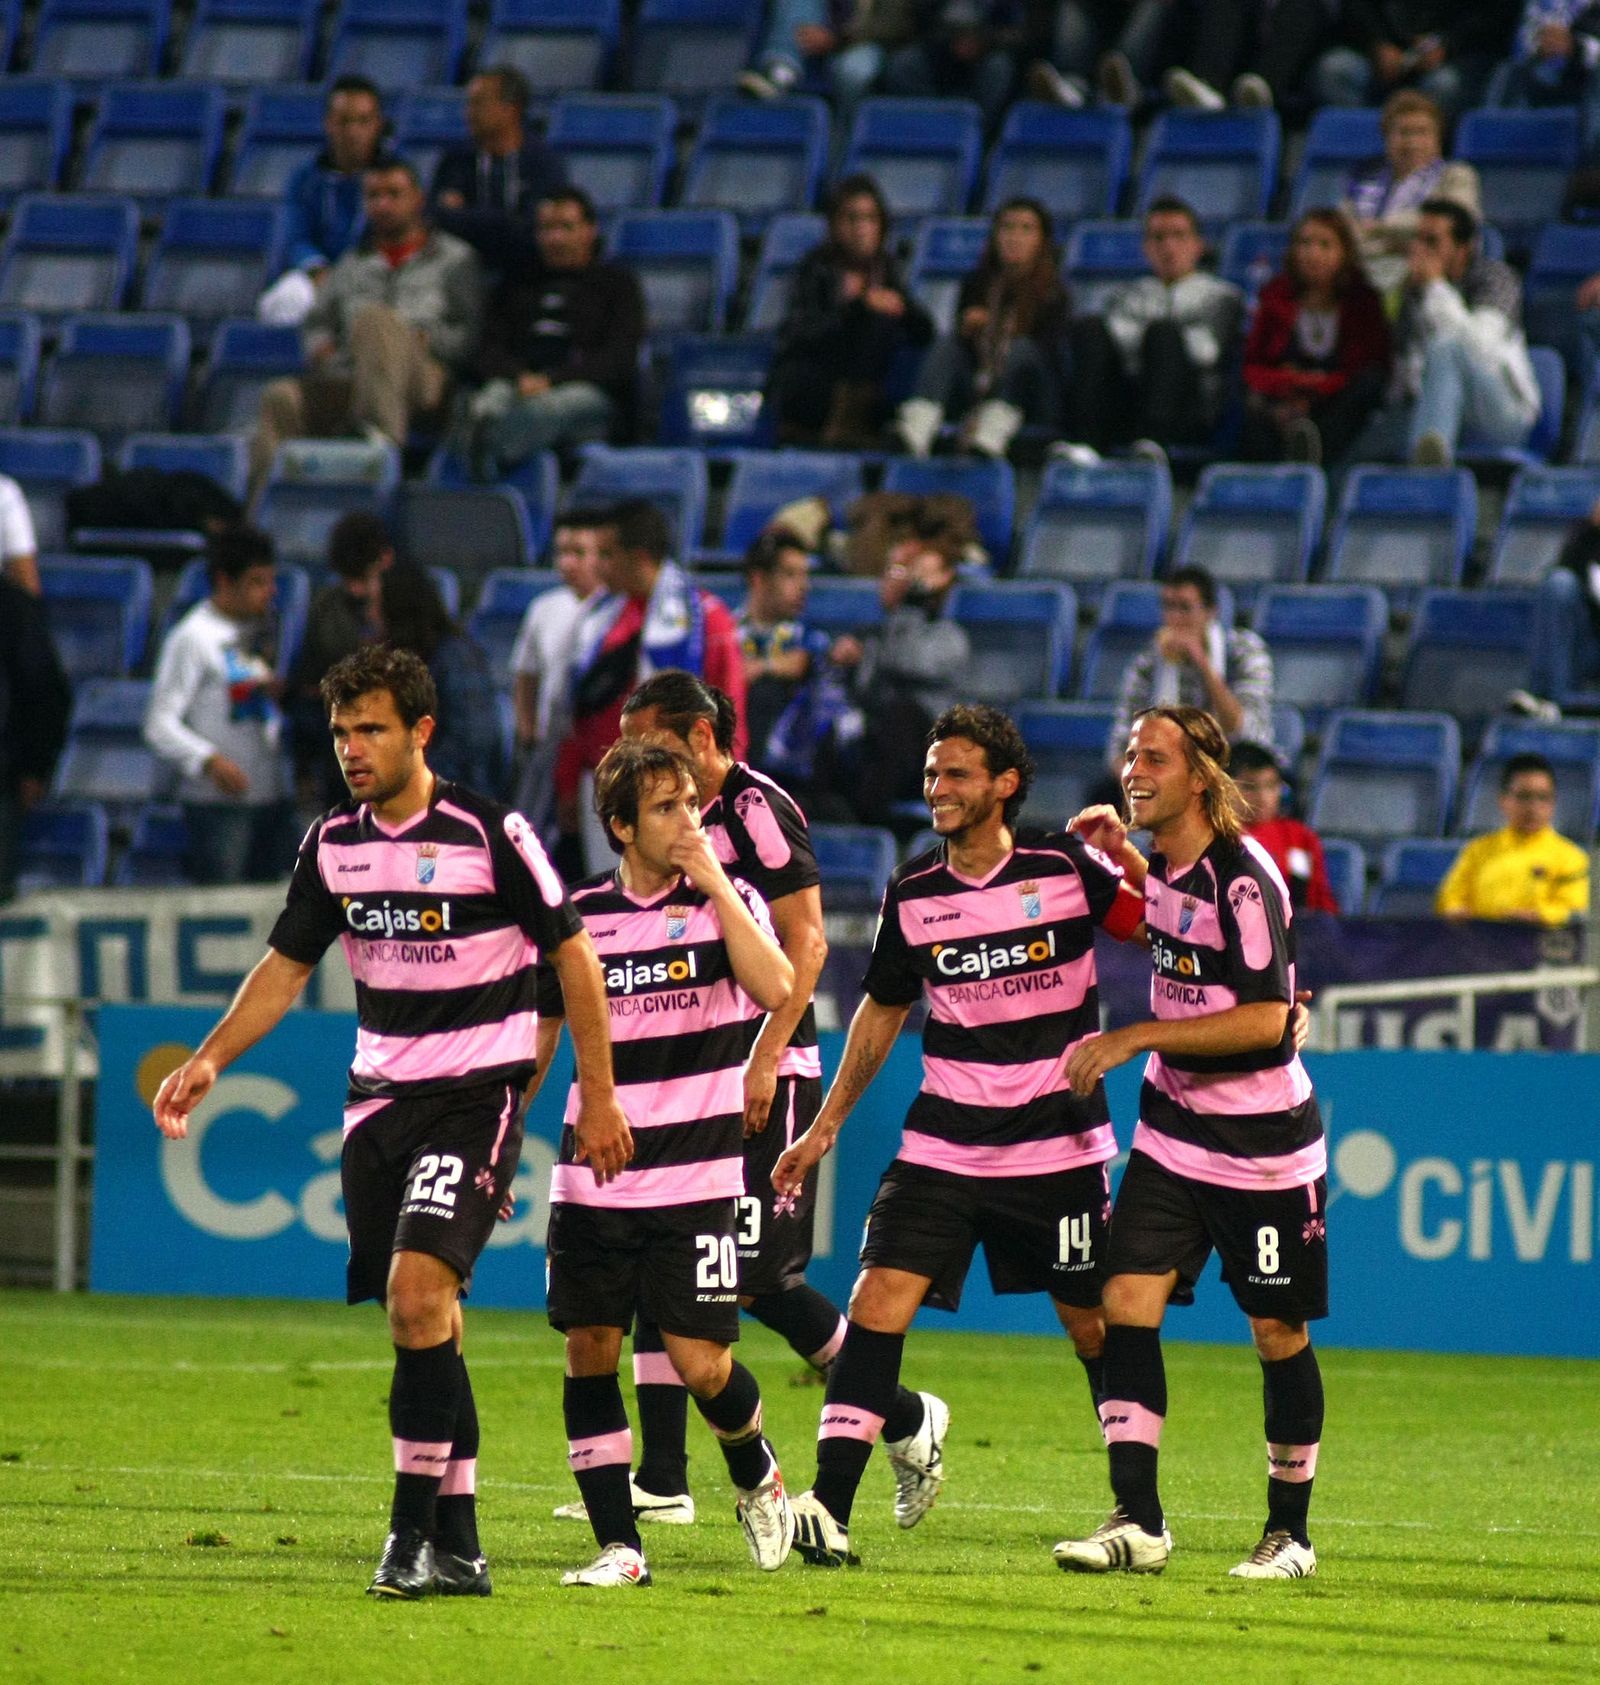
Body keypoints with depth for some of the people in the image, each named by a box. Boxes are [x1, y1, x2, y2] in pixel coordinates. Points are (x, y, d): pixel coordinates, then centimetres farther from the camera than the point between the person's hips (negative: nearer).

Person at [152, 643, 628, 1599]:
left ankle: (415, 1527, -16)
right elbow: (286, 968, 14)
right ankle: (458, 1547, 11)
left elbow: (574, 957, -4)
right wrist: (210, 1061, 1)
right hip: (380, 1093, 6)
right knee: (424, 1320, 5)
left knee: (418, 1289, -21)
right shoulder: (333, 844, 5)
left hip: (477, 1093, -6)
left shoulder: (491, 834, -11)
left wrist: (599, 1097, -4)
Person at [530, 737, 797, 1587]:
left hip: (697, 1183, -3)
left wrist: (717, 886, -14)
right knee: (589, 1351, -3)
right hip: (593, 1184, 3)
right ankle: (618, 1545, 4)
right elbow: (540, 1032, 18)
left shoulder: (726, 901, 1)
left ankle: (755, 1476, 24)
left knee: (699, 1362, -7)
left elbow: (776, 989, -17)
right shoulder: (579, 914, 7)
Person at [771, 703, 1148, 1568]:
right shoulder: (911, 891, 4)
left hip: (1058, 1147, -2)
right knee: (878, 1300, -12)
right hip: (942, 1142, 3)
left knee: (1097, 1327, 5)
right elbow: (882, 1010, 17)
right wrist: (826, 1125, 18)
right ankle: (828, 1510, -16)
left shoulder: (1068, 866, -7)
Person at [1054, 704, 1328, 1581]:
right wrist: (1122, 854, 10)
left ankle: (1290, 1533, 17)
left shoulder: (1244, 878, -20)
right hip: (1172, 1129, 7)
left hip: (1262, 1144, -7)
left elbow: (1264, 1018, -25)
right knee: (1127, 1301, -7)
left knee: (1278, 1332, 4)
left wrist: (1134, 1037, -24)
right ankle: (1137, 1523, -7)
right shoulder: (1168, 862, 3)